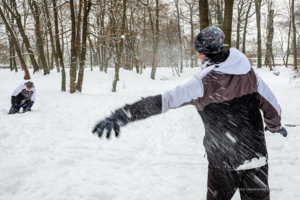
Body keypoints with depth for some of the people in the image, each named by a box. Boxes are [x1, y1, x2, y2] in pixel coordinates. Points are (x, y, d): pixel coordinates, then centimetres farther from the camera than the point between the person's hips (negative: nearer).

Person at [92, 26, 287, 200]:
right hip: (257, 157, 4)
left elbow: (164, 100, -29)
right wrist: (275, 125, 28)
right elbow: (270, 104, 7)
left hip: (224, 161, -3)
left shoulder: (203, 82, -18)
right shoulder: (248, 71, -3)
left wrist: (124, 114, -34)